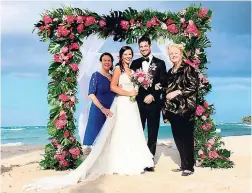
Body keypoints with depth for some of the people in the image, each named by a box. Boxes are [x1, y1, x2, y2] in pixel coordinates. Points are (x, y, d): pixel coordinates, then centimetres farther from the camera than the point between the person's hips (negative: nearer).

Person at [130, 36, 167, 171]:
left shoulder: (160, 63, 4)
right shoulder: (135, 63, 10)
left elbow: (163, 83, -2)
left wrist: (153, 95, -12)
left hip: (153, 103, -1)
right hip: (139, 103, 1)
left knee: (153, 134, 6)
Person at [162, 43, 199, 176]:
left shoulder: (188, 68, -4)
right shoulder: (170, 72, 16)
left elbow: (194, 87, -11)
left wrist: (178, 92, -17)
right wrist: (166, 111, 14)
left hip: (185, 109, -7)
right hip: (173, 109, 7)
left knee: (186, 137, -3)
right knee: (178, 138, 10)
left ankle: (189, 166, 7)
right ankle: (183, 164, 21)